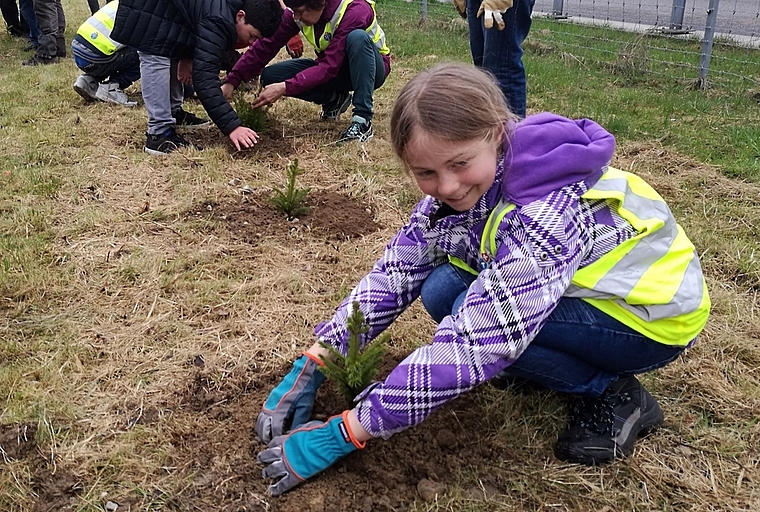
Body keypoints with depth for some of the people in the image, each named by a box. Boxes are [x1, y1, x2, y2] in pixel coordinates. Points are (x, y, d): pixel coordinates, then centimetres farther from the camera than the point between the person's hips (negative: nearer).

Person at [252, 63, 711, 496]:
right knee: (441, 290, -17)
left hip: (652, 316, -7)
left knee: (477, 316, -30)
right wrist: (311, 367, -20)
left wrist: (342, 436, -35)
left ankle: (614, 394, -7)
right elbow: (392, 275, -11)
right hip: (582, 286, 7)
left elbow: (470, 348, -39)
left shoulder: (545, 216, -36)